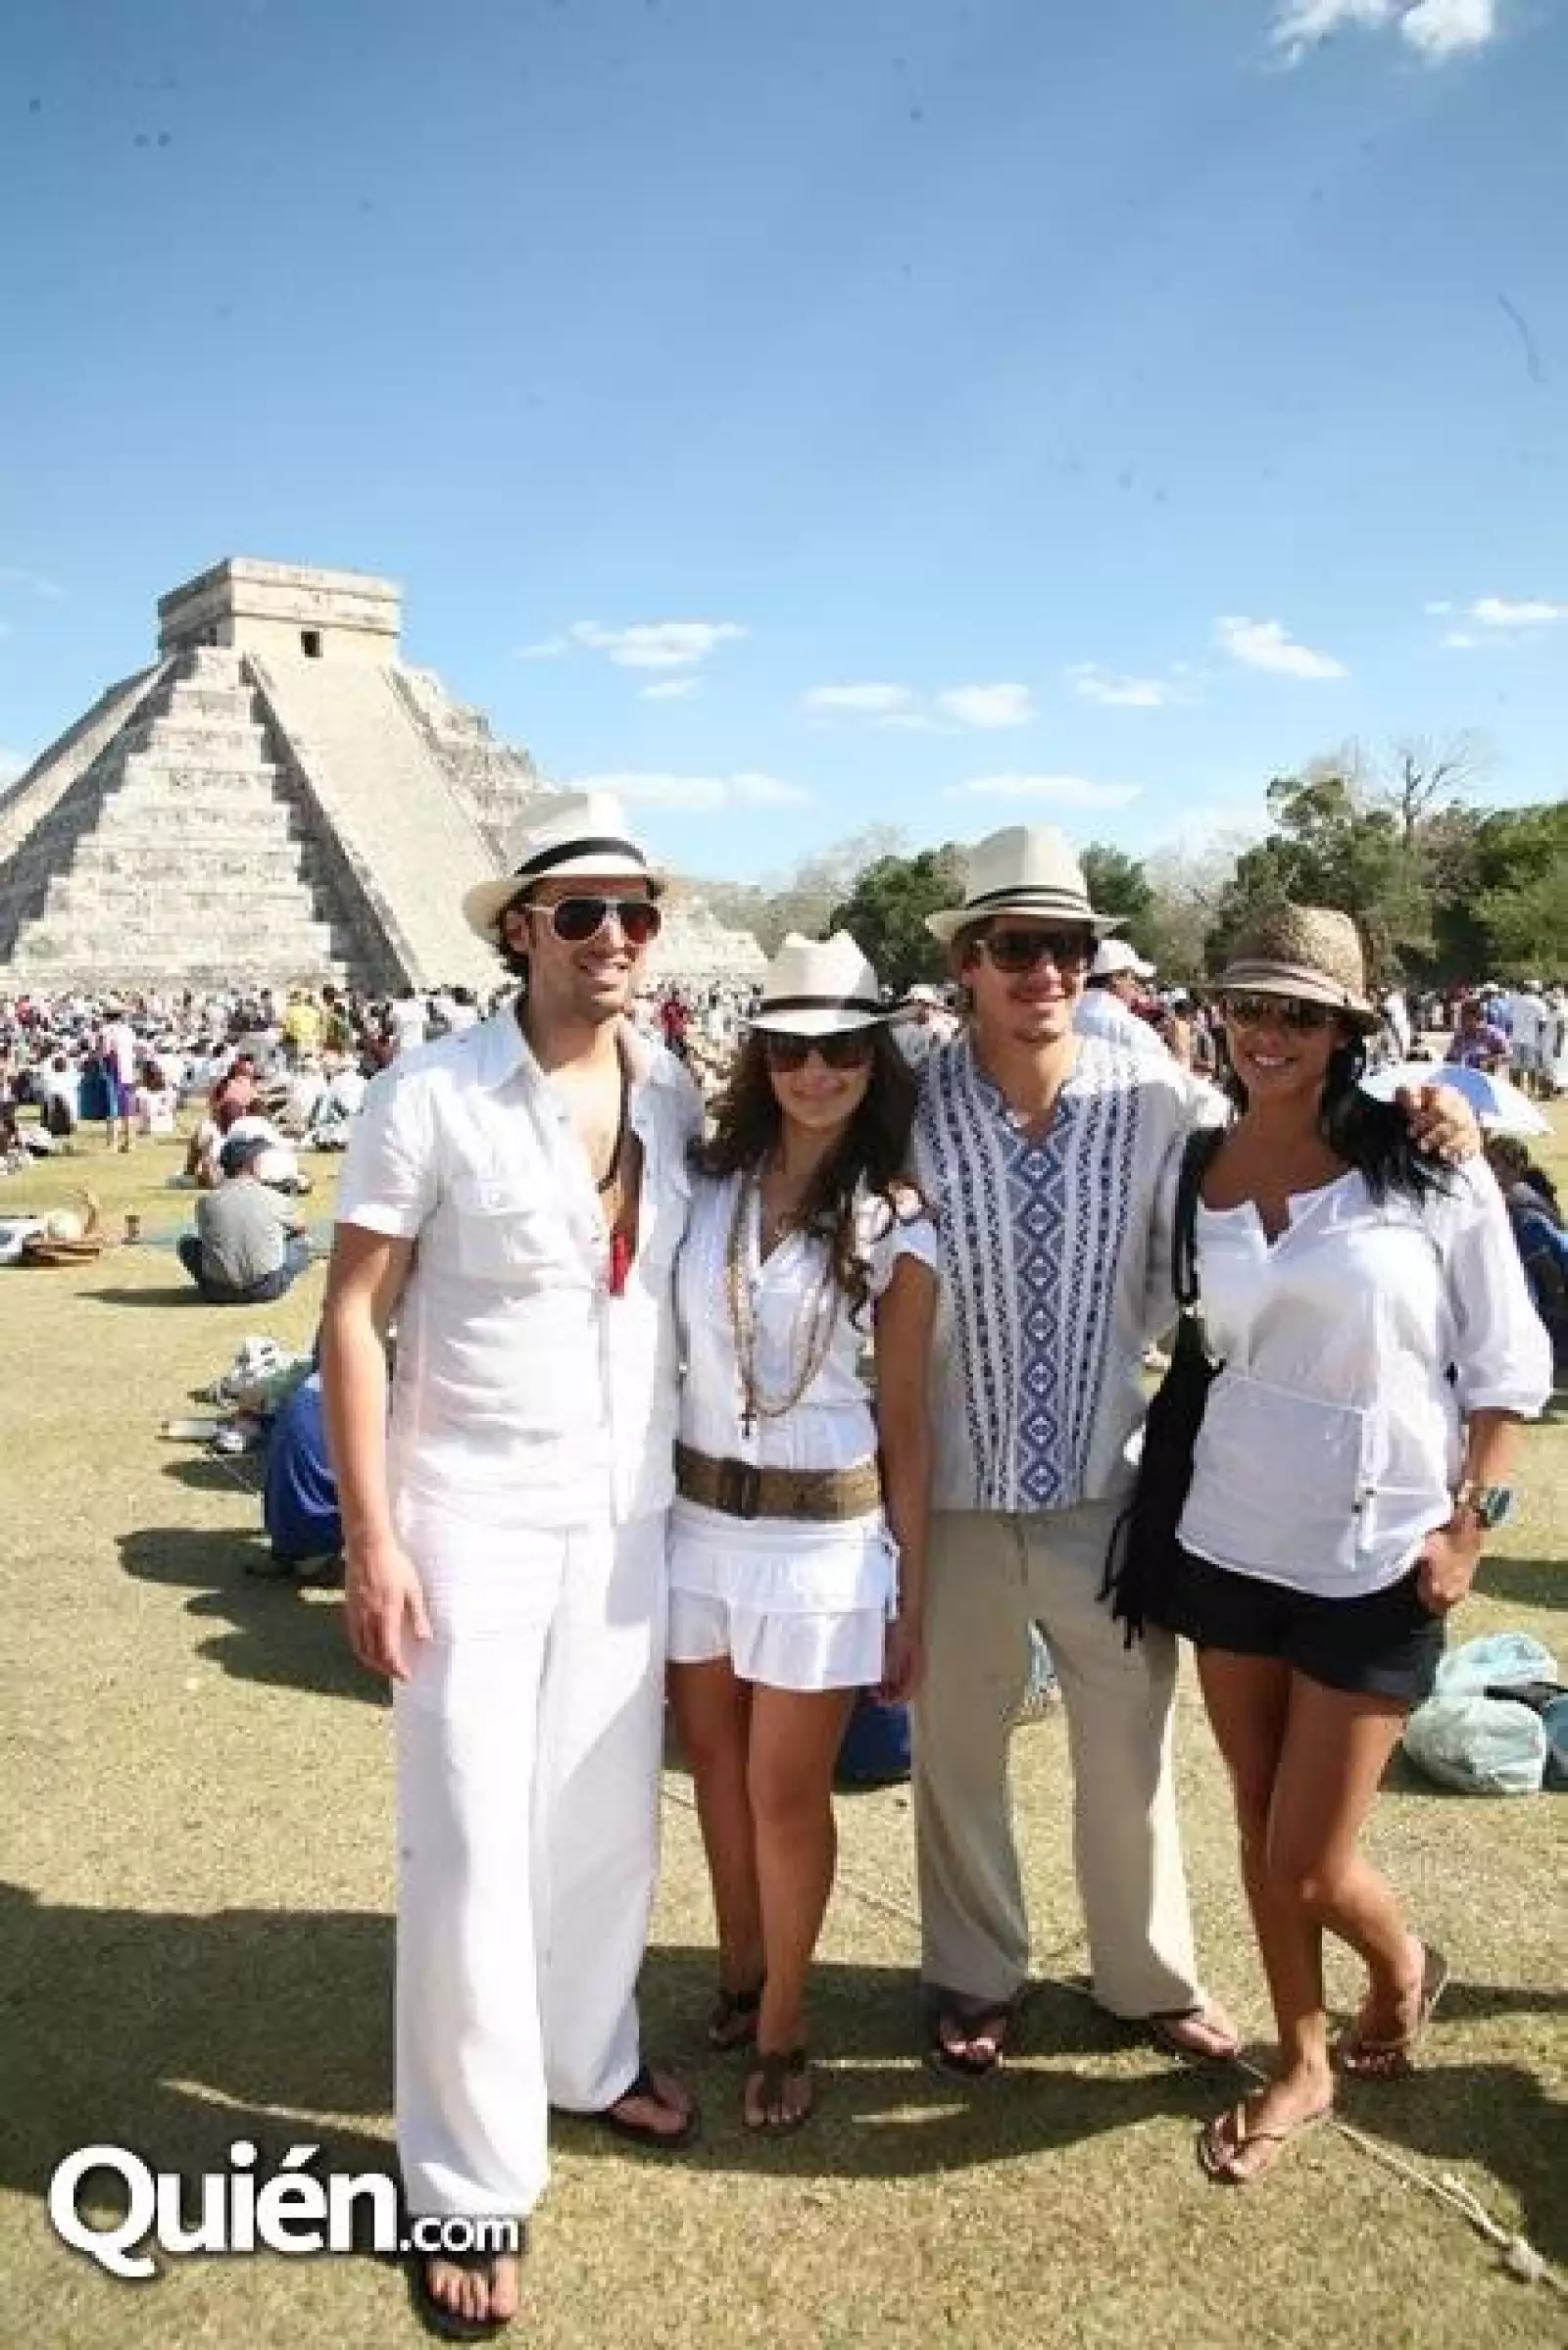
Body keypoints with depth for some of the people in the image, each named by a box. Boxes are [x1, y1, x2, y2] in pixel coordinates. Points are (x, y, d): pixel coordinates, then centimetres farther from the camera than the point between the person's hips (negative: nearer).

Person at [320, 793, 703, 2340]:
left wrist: (693, 1486, 10)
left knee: (611, 1813, 17)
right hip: (473, 1517, -4)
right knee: (471, 1847, 2)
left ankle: (589, 2057, 42)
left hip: (630, 1511, 5)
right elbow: (352, 1321, -10)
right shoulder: (429, 1096, -12)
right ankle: (469, 2183, 22)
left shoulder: (675, 1099, 2)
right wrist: (370, 1540, -14)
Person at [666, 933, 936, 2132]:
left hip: (824, 1535, -3)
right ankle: (739, 1970, 42)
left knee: (786, 1790, 8)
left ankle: (781, 2027, 30)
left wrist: (912, 1596, -2)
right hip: (694, 1516, 3)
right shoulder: (708, 1182, -1)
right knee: (717, 1766, 18)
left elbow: (907, 1418, -2)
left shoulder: (897, 1225, -5)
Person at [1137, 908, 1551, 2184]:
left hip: (1378, 1558, -3)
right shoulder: (1198, 1174, -1)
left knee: (1309, 1861, 3)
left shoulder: (1430, 1166, -9)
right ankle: (1304, 2062, 38)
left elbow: (1508, 1363, -4)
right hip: (1230, 1540, 4)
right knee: (1261, 1825, 14)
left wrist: (1470, 1526, -8)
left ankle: (1403, 1964, 38)